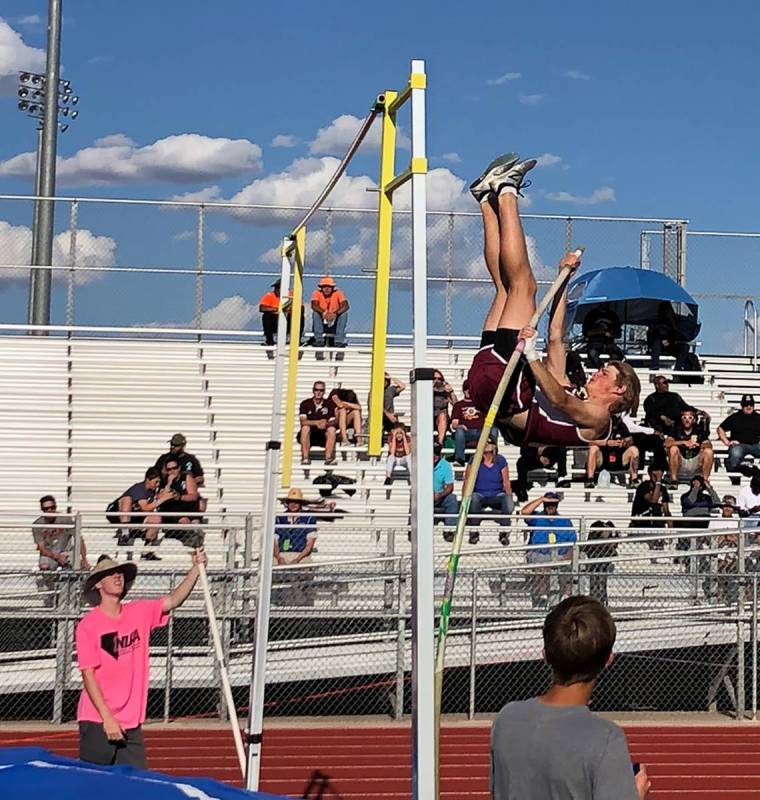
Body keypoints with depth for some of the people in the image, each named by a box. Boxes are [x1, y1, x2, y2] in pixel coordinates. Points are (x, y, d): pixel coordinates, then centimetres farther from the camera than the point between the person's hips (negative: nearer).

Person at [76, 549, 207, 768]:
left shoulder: (139, 613, 7)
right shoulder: (88, 625, -8)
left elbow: (173, 600, -3)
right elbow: (88, 675, -10)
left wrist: (196, 568, -17)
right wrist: (108, 718, -15)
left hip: (132, 723, 5)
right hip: (97, 722, -4)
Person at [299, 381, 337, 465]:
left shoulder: (329, 404, 4)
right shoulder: (305, 403, -2)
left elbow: (332, 422, -6)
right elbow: (303, 421, -15)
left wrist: (325, 424, -30)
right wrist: (317, 422, -32)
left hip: (322, 437, 1)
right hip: (308, 436, -1)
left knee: (332, 429, -26)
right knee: (305, 427, -32)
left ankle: (328, 457, -32)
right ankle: (305, 457, -33)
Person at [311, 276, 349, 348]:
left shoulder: (338, 293, -8)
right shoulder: (317, 293, -8)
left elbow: (345, 306, -23)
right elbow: (314, 305, -25)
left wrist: (335, 313, -41)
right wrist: (324, 313, -44)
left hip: (335, 322, 0)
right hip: (322, 323, 0)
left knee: (344, 313, -24)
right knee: (316, 313, -27)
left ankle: (339, 340, -25)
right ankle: (319, 340, -26)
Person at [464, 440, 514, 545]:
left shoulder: (501, 460, 4)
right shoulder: (474, 461, 0)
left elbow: (506, 483, 6)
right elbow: (467, 482, 0)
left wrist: (509, 496, -10)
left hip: (497, 496, 1)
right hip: (479, 494, -1)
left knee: (508, 502, -33)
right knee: (474, 499, -38)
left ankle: (504, 532, -18)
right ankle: (474, 532, -25)